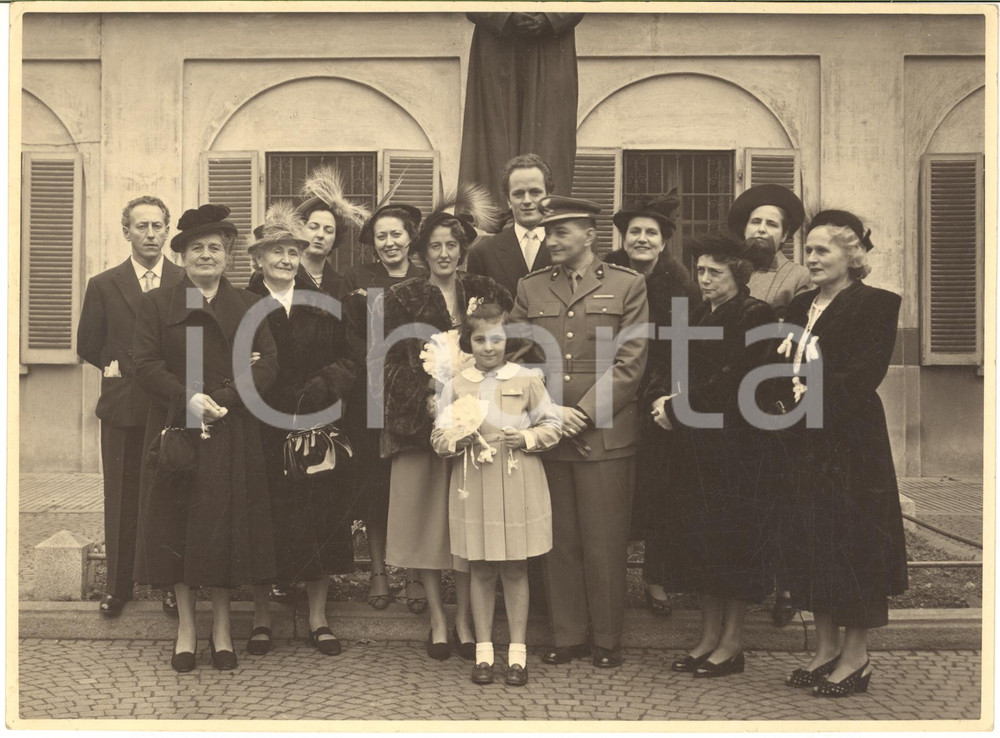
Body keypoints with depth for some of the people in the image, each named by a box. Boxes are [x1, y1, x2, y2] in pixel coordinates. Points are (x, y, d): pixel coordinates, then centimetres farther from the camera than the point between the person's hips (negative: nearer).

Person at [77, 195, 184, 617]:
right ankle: (118, 586, 19)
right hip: (122, 407, 1)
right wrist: (126, 366, -1)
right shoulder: (104, 286, 7)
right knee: (121, 499, 6)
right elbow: (88, 347, 9)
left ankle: (173, 584, 16)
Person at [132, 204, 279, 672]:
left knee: (226, 527, 4)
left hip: (231, 435, 0)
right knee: (176, 527, 3)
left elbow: (268, 365, -1)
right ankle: (186, 629, 15)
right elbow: (145, 364, -3)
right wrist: (189, 398, -17)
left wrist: (224, 399, -15)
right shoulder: (157, 304, 8)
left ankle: (222, 629, 17)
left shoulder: (248, 305, 10)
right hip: (175, 430, 0)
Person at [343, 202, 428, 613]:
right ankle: (378, 571, 15)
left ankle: (414, 573, 8)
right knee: (373, 482, 3)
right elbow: (350, 338, 1)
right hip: (370, 395, 0)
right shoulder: (356, 279, 7)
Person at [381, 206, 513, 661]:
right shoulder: (403, 298, 2)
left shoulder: (486, 294, 8)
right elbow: (393, 362, -2)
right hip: (419, 418, -1)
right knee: (426, 514, 3)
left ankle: (463, 619, 16)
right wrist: (429, 399, -14)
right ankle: (437, 620, 15)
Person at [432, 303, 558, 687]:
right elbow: (438, 438, 5)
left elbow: (552, 427, 4)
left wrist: (527, 437, -13)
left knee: (515, 569, 7)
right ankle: (483, 651, 19)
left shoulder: (526, 380, 1)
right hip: (474, 488, 1)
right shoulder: (457, 385, 4)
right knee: (481, 569, 8)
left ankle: (517, 652, 17)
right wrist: (458, 438, -15)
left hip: (518, 486, -1)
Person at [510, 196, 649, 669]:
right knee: (559, 542, 7)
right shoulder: (530, 288, 12)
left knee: (604, 544, 2)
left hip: (605, 434, -2)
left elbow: (630, 363, -2)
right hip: (545, 432, 3)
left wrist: (583, 412, -9)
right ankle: (567, 637, 20)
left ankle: (608, 641, 17)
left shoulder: (627, 285, 4)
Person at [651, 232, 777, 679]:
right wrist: (662, 398, -7)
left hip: (736, 444, -8)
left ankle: (731, 643, 11)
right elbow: (676, 366, 14)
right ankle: (709, 635, 21)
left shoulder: (755, 315, -9)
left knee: (733, 538, 0)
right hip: (695, 445, 8)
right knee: (699, 538, 10)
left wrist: (678, 409, -13)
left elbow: (733, 379, -17)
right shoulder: (698, 316, 16)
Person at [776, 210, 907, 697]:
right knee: (809, 542, 10)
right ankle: (825, 649, 23)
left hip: (851, 442, -7)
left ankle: (855, 657, 14)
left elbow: (866, 373, -17)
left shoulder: (875, 304, -6)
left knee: (852, 542, 1)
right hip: (804, 443, 7)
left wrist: (814, 394, -22)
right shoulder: (800, 307, 15)